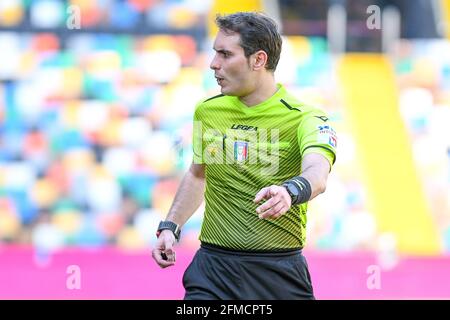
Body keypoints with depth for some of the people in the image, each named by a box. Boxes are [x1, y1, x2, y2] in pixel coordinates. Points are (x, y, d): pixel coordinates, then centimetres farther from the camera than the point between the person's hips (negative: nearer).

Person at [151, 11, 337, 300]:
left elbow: (317, 174, -30)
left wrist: (289, 192, -51)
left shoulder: (305, 118, -10)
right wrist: (170, 227, 11)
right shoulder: (207, 111, 7)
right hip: (213, 266, 3)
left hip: (280, 274, -3)